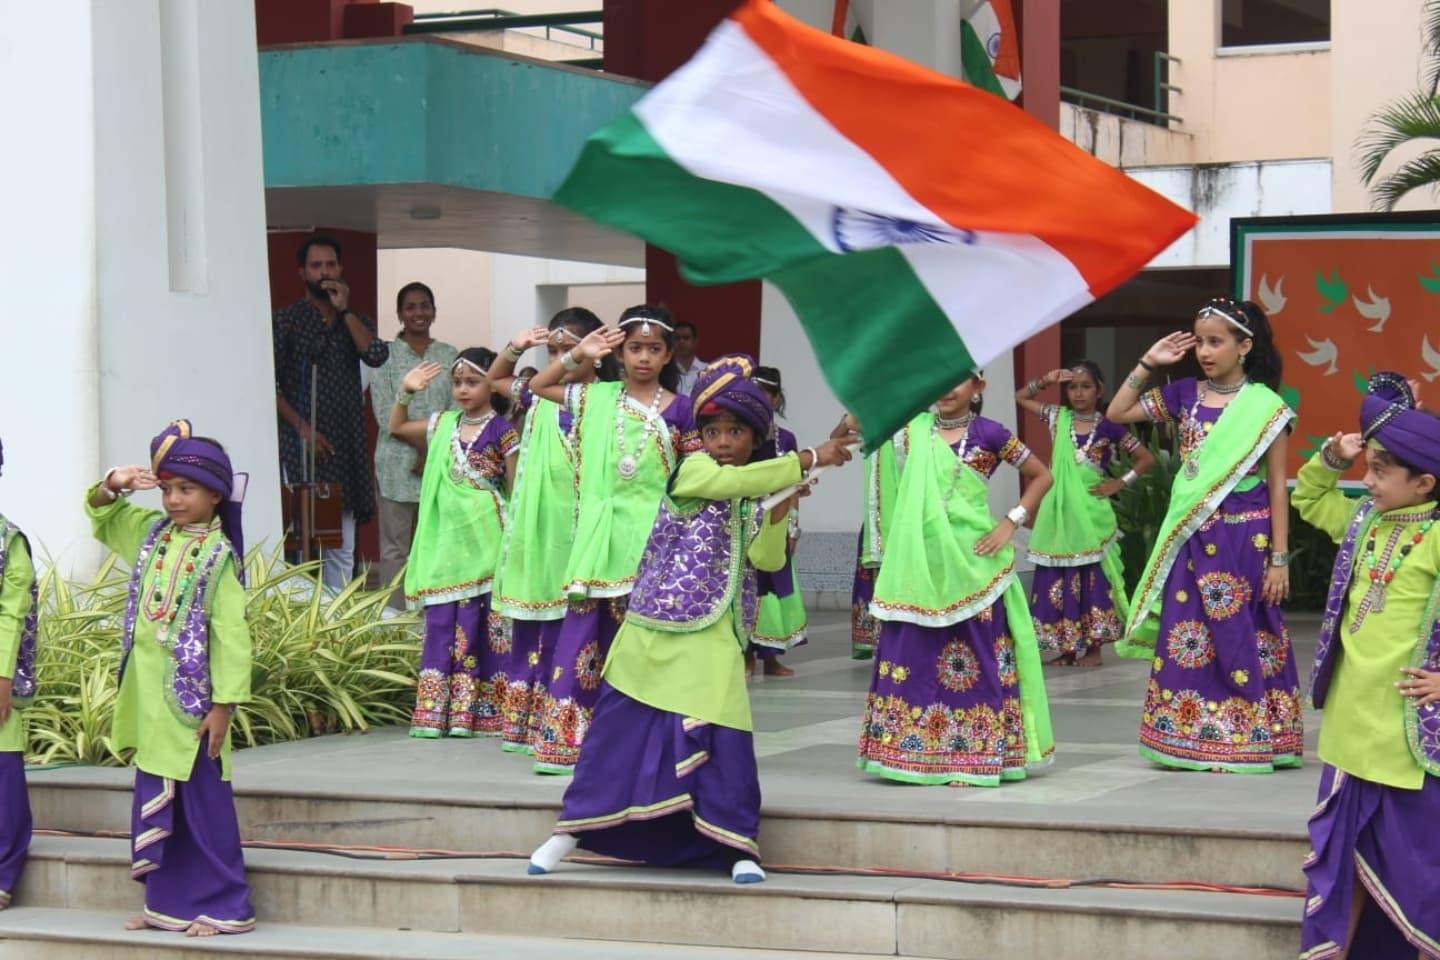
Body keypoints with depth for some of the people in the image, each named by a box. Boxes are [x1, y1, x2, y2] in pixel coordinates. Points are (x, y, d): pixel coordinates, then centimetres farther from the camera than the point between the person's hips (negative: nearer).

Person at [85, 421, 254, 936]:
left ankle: (223, 906, 6)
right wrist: (113, 485, -2)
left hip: (191, 701, -7)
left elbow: (230, 635, -15)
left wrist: (223, 705, -18)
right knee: (157, 804, 13)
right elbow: (101, 517, 22)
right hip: (148, 701, 7)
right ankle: (168, 902, 21)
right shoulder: (152, 533, 8)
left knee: (205, 805, -2)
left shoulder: (218, 555, -12)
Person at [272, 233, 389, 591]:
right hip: (300, 446, -5)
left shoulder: (355, 321, 17)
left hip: (345, 447, 5)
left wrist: (345, 310, -4)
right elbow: (269, 383, -4)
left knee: (342, 549, 6)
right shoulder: (286, 320, 3)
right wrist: (302, 427, -13)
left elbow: (377, 355, -4)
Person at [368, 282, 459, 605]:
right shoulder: (386, 354, 2)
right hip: (400, 461, -3)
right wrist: (422, 446, -11)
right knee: (395, 547, 0)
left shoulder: (449, 356, 11)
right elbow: (385, 412, -5)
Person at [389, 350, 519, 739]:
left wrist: (514, 540, -12)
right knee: (440, 623, 3)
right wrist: (406, 392, 11)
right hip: (445, 541, 5)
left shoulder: (501, 432, -5)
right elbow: (396, 428, 25)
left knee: (478, 625, -1)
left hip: (484, 543, -5)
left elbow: (516, 489, -6)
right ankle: (434, 712, 4)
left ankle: (475, 712, 5)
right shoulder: (443, 425, 11)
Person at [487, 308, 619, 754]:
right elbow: (494, 380, 26)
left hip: (576, 528, -6)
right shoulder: (541, 396, 9)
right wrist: (515, 348, 8)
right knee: (526, 627, 10)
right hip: (534, 527, 6)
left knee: (565, 630, -3)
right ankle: (523, 723, 17)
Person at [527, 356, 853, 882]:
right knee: (619, 729, 2)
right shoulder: (691, 470, -3)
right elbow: (734, 481, -22)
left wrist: (782, 508, -14)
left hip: (715, 641, 4)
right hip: (656, 630, -3)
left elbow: (767, 559, 0)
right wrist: (809, 459, -19)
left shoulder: (755, 496, 12)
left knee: (725, 736, -5)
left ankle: (739, 847, 4)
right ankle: (571, 828, 14)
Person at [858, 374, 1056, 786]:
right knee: (910, 654, 4)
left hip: (970, 560, -4)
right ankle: (914, 752, 11)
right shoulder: (915, 427, 8)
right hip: (920, 561, 4)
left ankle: (974, 755, 3)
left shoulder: (989, 434, -2)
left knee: (973, 656, -1)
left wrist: (1011, 523, -4)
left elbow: (1041, 476, 4)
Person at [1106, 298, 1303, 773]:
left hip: (1244, 538, -4)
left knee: (1241, 640, 1)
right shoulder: (1184, 395, 5)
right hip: (1191, 537, 4)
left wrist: (1279, 558, -7)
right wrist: (1147, 365, 0)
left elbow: (1277, 487, -5)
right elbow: (1117, 414, 9)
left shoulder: (1265, 406, -6)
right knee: (1186, 639, 5)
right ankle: (1187, 738, 12)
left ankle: (1247, 742, 10)